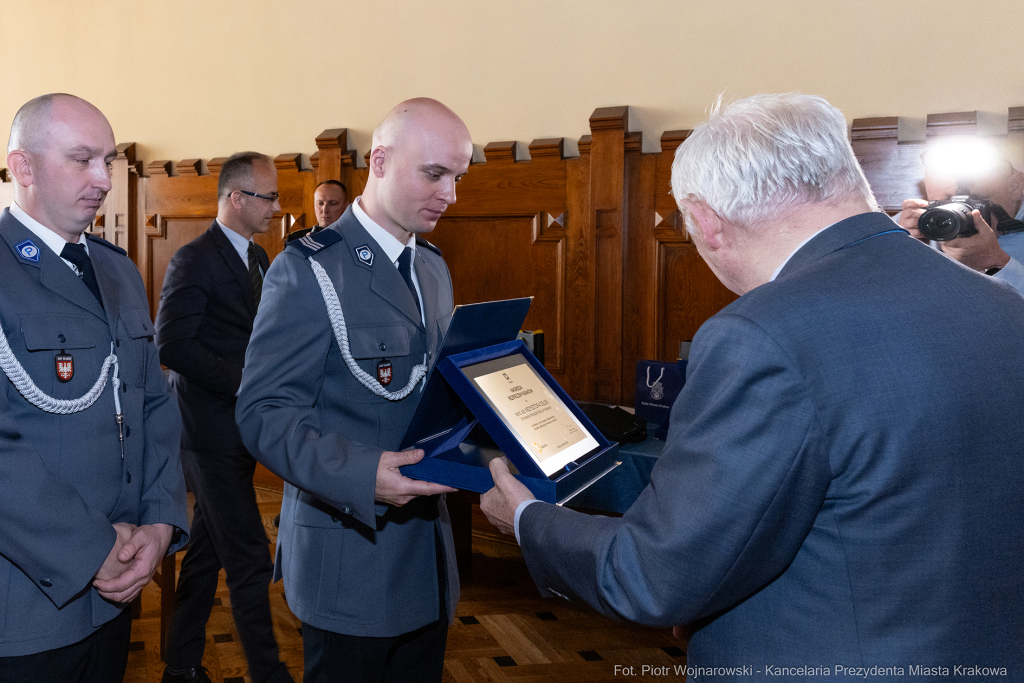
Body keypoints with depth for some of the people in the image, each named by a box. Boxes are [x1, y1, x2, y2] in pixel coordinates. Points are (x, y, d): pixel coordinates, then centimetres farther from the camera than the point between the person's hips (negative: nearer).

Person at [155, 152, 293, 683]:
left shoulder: (256, 257, 14)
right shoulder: (194, 260, -13)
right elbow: (172, 345, -20)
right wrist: (245, 381, -22)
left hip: (239, 428, 9)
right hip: (212, 428, -9)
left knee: (206, 553, 17)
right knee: (250, 561, -3)